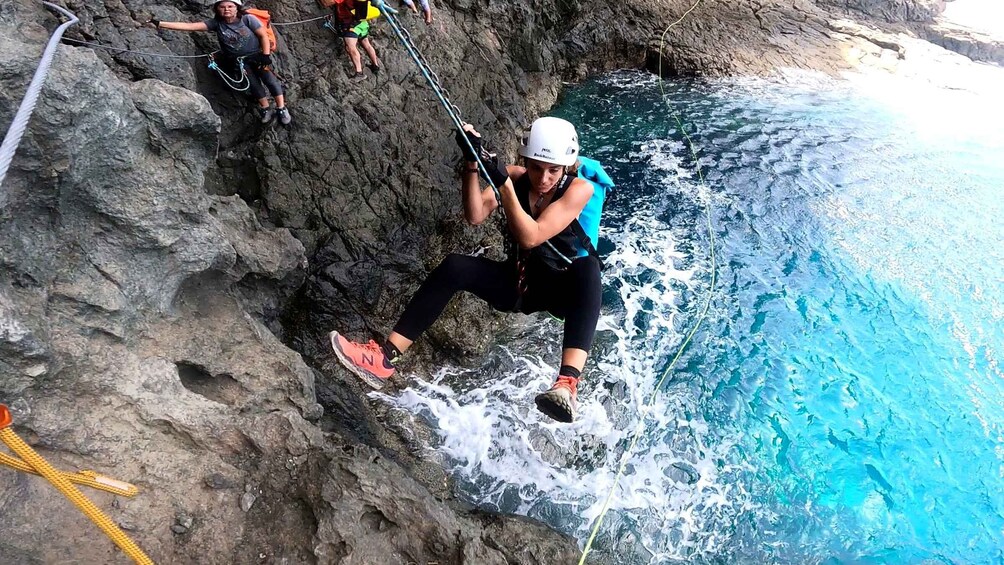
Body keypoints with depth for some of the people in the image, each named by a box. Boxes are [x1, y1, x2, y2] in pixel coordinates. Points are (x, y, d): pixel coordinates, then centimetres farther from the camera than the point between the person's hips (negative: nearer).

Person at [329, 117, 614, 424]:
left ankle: (567, 383, -58)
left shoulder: (580, 189, -15)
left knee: (587, 266, -39)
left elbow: (530, 237, -27)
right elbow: (475, 216, -18)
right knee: (455, 266, -22)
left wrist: (505, 184, -34)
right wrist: (472, 164, -29)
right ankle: (385, 356, -24)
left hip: (566, 290, -3)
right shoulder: (515, 176, -3)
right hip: (519, 283, 4)